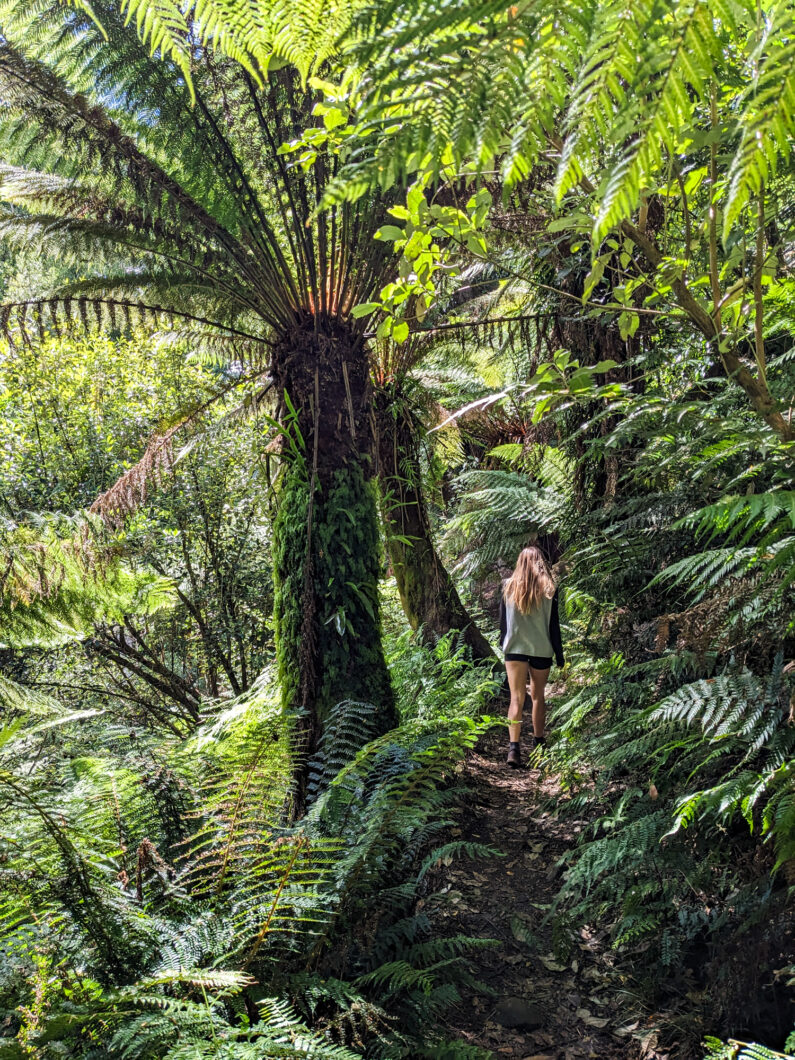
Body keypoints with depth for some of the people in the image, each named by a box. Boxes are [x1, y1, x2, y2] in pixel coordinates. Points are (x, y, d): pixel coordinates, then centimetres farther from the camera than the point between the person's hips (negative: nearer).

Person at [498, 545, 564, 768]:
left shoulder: (509, 586, 0)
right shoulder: (549, 588, -3)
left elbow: (502, 620, 8)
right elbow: (553, 624, -1)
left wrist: (503, 643, 22)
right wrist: (559, 654, 6)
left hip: (515, 648, 0)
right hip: (541, 650, 0)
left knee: (517, 698, -3)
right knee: (538, 695, 15)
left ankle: (514, 747, -16)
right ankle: (538, 742, 25)